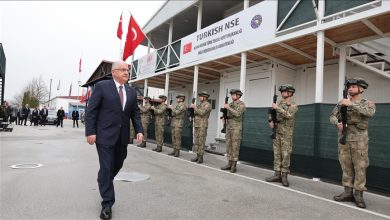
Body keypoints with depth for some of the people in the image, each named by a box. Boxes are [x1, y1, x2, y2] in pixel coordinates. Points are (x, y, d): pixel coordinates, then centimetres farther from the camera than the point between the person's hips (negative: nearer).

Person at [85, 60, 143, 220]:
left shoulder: (131, 91, 10)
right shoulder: (102, 86, -5)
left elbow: (135, 113, 11)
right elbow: (91, 111, -7)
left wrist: (139, 130, -1)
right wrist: (90, 132, -13)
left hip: (123, 136, 5)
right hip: (105, 134, -5)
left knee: (118, 164, 16)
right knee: (106, 167, -1)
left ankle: (103, 182, 46)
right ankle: (107, 203, 10)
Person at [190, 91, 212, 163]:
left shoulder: (207, 105, -9)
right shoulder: (200, 104, 19)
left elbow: (201, 113, -21)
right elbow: (195, 113, 21)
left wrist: (195, 107, -14)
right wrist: (192, 108, 4)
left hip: (202, 125, -9)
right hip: (197, 125, 9)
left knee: (201, 142, -6)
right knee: (196, 141, 10)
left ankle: (201, 157, 1)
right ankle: (197, 156, 18)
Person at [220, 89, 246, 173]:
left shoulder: (241, 104, -6)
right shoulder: (230, 104, 16)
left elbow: (237, 114, -21)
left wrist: (228, 108, -19)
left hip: (236, 127, -7)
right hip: (229, 126, 7)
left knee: (235, 147, -5)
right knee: (229, 146, 8)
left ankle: (234, 166, 2)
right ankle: (230, 164, 15)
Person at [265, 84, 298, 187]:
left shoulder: (293, 105, -4)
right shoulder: (279, 103, 11)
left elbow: (288, 115, -22)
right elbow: (271, 115, 13)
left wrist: (277, 108, -20)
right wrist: (271, 121, -6)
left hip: (286, 133, -5)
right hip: (276, 131, 5)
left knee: (286, 154, -3)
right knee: (277, 153, 6)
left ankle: (284, 176, 5)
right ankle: (277, 175, 13)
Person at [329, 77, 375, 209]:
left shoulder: (368, 103, -1)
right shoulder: (342, 103, 9)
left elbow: (369, 113, -23)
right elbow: (332, 116, 6)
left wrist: (351, 104, -27)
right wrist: (337, 123, -15)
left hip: (359, 140, -3)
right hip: (343, 140, 4)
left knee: (360, 168, 1)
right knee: (346, 167, 8)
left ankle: (358, 195, 10)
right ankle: (348, 192, 17)